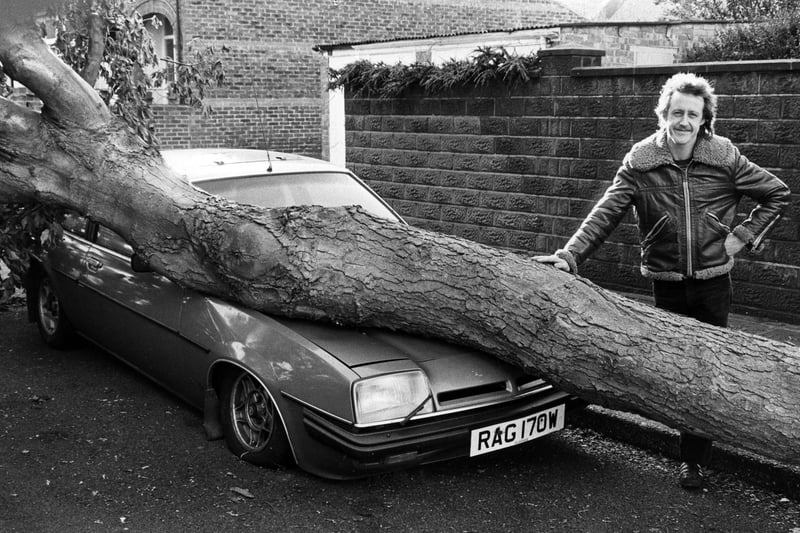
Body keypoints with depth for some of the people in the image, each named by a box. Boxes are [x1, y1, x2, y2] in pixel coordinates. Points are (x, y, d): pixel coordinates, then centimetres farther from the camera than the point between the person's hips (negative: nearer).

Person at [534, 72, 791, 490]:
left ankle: (695, 459, 15)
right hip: (667, 283, 0)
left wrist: (743, 236, -4)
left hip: (713, 280, 0)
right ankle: (693, 454, 24)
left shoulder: (724, 157, -5)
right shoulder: (640, 161, -6)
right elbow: (605, 213, -14)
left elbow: (777, 194, 7)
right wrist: (569, 255, -27)